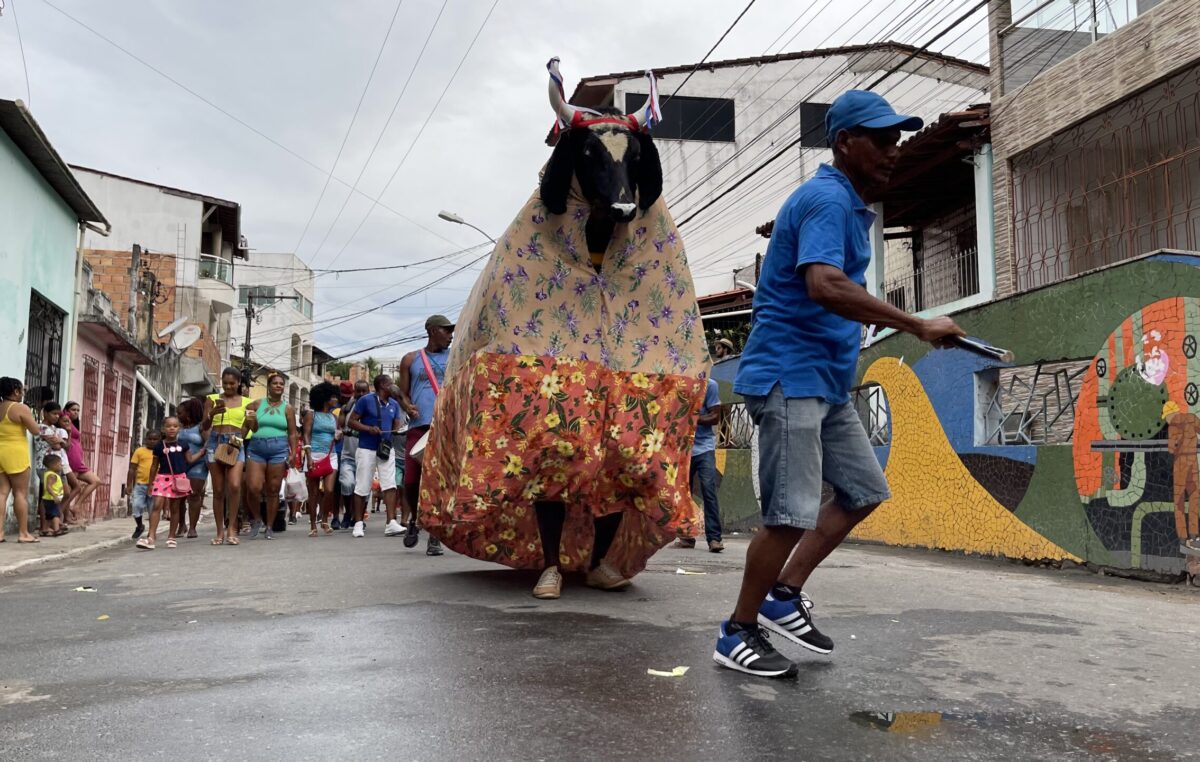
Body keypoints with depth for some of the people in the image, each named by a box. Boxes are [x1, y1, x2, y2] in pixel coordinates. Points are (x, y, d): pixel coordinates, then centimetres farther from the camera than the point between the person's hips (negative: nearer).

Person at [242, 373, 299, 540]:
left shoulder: (287, 408, 9)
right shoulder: (257, 404, 11)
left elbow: (292, 433, 7)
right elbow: (246, 426, 12)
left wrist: (293, 454, -1)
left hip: (278, 449, 0)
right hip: (256, 449, 0)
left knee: (273, 490, 1)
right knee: (253, 487, -11)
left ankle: (269, 527, 11)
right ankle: (256, 520, 14)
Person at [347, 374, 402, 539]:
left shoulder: (394, 404, 11)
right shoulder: (366, 400, -4)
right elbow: (352, 421, -4)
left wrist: (398, 431, -7)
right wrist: (369, 429, -19)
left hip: (386, 449, 4)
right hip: (367, 449, -4)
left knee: (390, 485, -7)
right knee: (362, 488, 1)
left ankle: (391, 523, -8)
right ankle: (358, 523, 12)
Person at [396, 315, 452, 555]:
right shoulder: (410, 360, 15)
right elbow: (403, 393, 16)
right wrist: (407, 406, -7)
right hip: (418, 426, 0)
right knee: (411, 480, -5)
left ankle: (435, 536, 3)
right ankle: (414, 520, 24)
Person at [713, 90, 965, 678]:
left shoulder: (851, 205, 18)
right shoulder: (826, 199, -14)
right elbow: (824, 286, -32)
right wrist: (917, 326, -30)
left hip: (828, 381, 11)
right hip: (789, 377, -10)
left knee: (864, 491, 13)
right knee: (791, 513, -9)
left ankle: (783, 596, 18)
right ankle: (737, 635, 6)